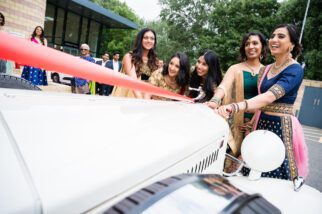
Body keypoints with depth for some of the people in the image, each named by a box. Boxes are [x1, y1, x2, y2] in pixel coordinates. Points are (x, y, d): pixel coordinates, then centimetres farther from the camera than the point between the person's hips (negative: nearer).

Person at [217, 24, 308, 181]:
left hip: (281, 127, -6)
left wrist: (235, 107, -44)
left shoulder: (295, 70, -12)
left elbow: (269, 97, -29)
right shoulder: (265, 69, 11)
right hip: (261, 124, 6)